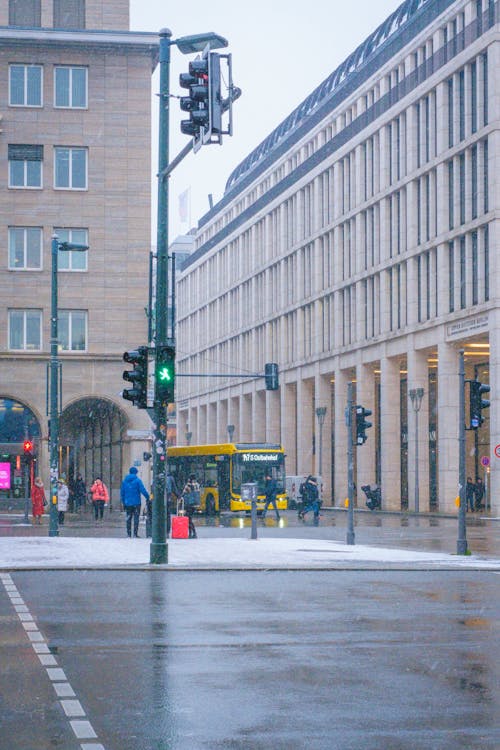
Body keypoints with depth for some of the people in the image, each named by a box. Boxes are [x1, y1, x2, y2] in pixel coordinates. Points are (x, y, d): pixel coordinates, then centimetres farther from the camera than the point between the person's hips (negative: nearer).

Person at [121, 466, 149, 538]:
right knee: (136, 518, -1)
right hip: (136, 503, -4)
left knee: (128, 518, 11)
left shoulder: (124, 481, 7)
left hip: (127, 503, 4)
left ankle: (128, 534, 10)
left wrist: (123, 502, 18)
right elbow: (143, 490, -14)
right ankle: (135, 534, -6)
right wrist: (148, 497, -3)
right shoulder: (137, 480, -7)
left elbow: (122, 492, 11)